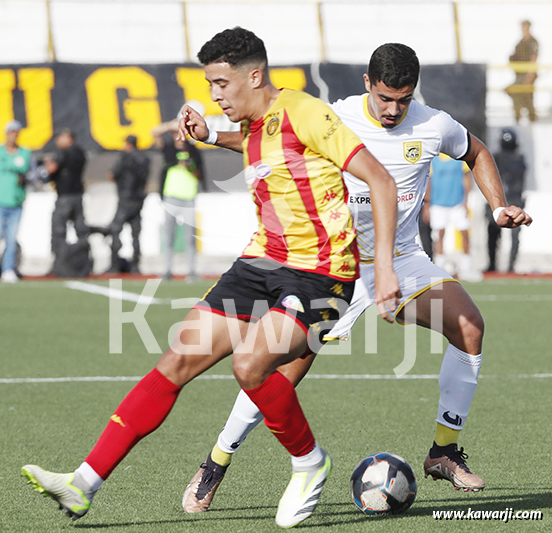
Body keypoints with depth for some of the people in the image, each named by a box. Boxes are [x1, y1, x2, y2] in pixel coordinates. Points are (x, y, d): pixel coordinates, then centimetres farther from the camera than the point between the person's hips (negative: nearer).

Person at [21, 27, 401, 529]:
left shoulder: (306, 113, -13)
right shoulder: (251, 128, 13)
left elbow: (380, 181, -16)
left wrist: (384, 265, -22)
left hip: (319, 273, -8)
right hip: (260, 262, 8)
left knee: (250, 364, -29)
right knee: (178, 360, -3)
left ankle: (309, 463, -2)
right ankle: (84, 484, -5)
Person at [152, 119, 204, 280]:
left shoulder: (192, 151, 8)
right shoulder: (168, 148, 6)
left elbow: (199, 176, 9)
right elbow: (155, 132, -8)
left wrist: (190, 168, -11)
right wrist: (171, 125, -23)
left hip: (188, 199, 0)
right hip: (171, 197, 0)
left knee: (190, 236, -4)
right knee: (169, 236, 1)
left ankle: (191, 270, -2)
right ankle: (168, 270, 4)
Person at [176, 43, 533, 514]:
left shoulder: (434, 126, -6)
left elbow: (476, 153, 15)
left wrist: (500, 207, 3)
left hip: (401, 260, 3)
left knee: (469, 326, -19)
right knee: (287, 369, -12)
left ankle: (445, 451, -6)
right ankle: (215, 466, 4)